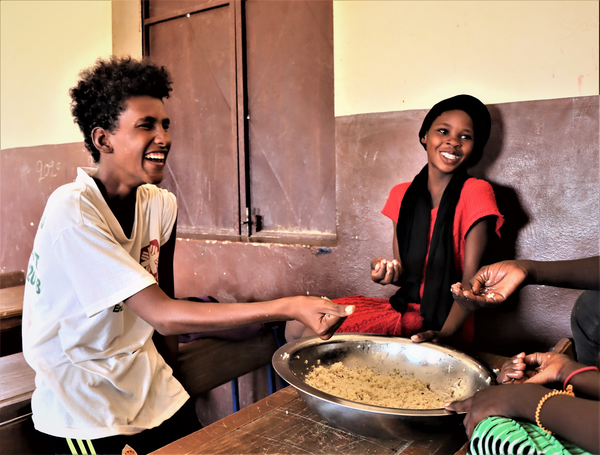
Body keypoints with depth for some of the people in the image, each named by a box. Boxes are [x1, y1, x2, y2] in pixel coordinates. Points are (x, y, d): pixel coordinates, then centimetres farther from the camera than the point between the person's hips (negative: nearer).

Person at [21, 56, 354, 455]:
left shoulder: (162, 205, -4)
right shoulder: (72, 211, -25)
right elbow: (163, 315, -32)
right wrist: (290, 307, -38)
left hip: (145, 381, 5)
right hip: (84, 404, -5)